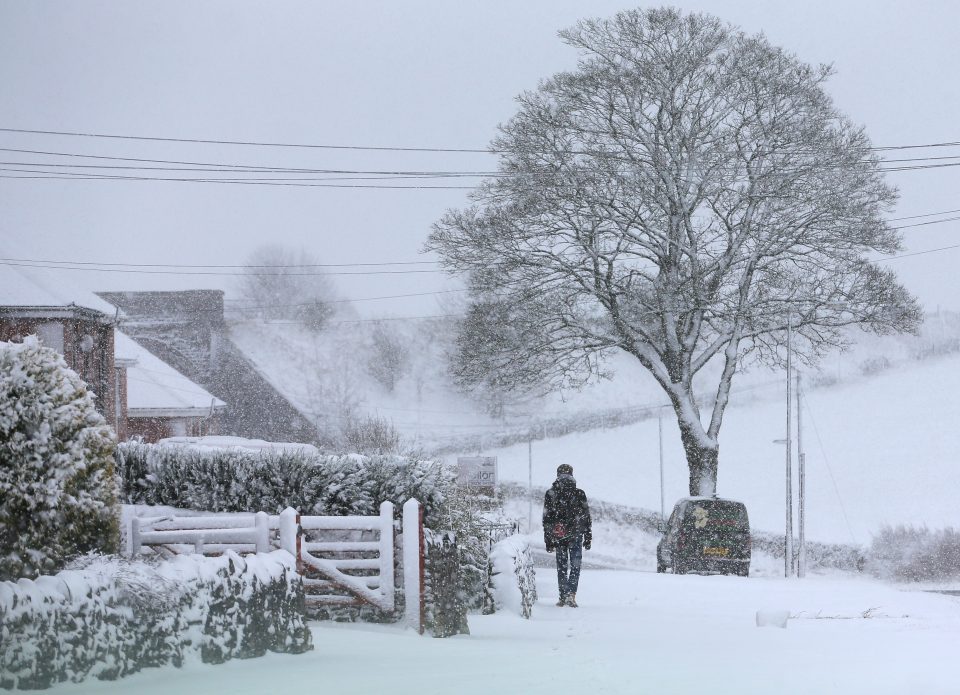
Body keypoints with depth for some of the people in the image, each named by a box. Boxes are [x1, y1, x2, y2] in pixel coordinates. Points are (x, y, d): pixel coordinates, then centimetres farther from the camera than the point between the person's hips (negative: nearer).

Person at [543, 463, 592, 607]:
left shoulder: (550, 494, 1)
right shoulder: (579, 494, -2)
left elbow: (546, 520, 3)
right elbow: (586, 517, 1)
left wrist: (548, 540, 9)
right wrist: (588, 538, 9)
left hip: (558, 536, 1)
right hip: (575, 536, -1)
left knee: (561, 567, 11)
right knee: (575, 566, 2)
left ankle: (563, 597, 12)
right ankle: (571, 594, -14)